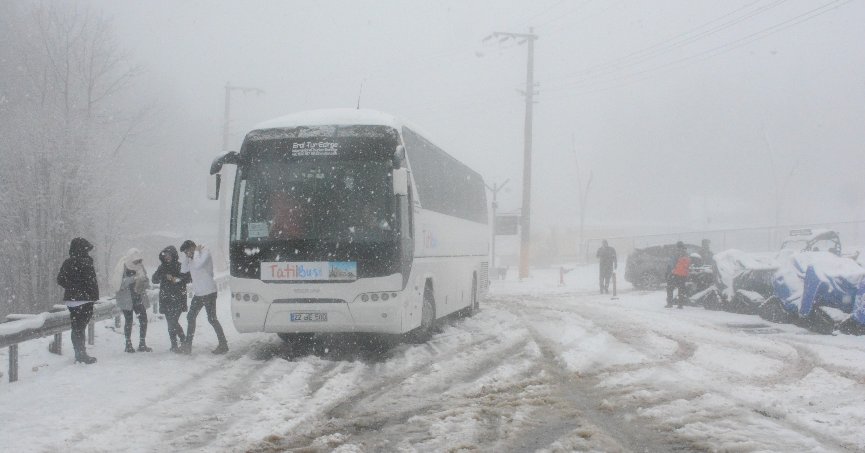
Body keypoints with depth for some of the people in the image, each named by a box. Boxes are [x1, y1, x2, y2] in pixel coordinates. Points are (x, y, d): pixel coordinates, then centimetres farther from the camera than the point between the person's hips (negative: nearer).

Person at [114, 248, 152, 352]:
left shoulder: (140, 267, 5)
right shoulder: (122, 268, -9)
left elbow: (146, 283, 9)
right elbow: (120, 283, -20)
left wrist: (143, 283, -15)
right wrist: (133, 278, -29)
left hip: (138, 298, 5)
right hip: (126, 299, -4)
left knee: (143, 319, -2)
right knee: (128, 320, -2)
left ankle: (142, 344, 8)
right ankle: (128, 345, 10)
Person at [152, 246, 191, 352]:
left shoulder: (180, 266, 2)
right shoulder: (162, 267, 12)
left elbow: (189, 278, 0)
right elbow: (154, 279, 4)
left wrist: (178, 279, -14)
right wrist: (165, 276, -12)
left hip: (178, 298, -4)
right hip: (166, 299, 4)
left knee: (173, 322, -12)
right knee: (171, 322, 3)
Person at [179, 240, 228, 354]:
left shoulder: (205, 252, -12)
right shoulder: (192, 258, 12)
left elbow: (198, 265, -27)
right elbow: (183, 270, 8)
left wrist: (196, 252, -15)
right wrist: (186, 256, 0)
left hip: (208, 292, -8)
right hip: (198, 293, 8)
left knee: (212, 319, -6)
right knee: (190, 317, 7)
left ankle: (223, 345, 2)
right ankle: (187, 345, 13)